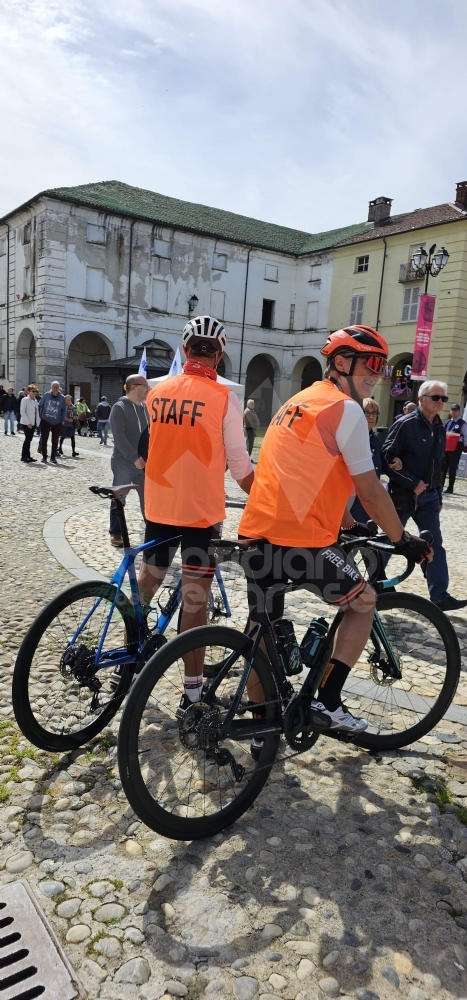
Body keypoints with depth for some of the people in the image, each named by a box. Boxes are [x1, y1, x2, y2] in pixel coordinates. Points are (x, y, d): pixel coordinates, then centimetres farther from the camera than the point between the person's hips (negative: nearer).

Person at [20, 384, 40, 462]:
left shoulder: (36, 401, 13)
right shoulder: (25, 400, -8)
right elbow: (22, 412, -12)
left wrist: (38, 421, 4)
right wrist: (28, 422, -17)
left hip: (33, 423, 6)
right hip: (26, 423, -6)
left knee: (29, 439, 9)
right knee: (28, 438, -8)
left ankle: (27, 456, 13)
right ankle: (24, 456, -1)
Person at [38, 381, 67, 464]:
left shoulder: (62, 398, -4)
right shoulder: (46, 395, -5)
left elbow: (64, 410, 4)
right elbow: (40, 406, 3)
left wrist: (61, 420, -2)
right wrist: (40, 416, 0)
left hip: (57, 423, 0)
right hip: (45, 421, 0)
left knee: (55, 441, 5)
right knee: (44, 439, 4)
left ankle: (53, 457, 15)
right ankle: (44, 456, 16)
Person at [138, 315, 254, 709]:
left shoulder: (158, 391, 4)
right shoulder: (224, 398, -11)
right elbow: (242, 467, -8)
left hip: (158, 506, 5)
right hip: (201, 510, -5)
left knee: (148, 580, 21)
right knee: (195, 597, 2)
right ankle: (193, 688, 12)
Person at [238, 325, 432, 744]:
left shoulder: (299, 403, 22)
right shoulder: (346, 410, -6)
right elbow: (369, 490, -7)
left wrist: (350, 525, 33)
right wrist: (404, 540, 5)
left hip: (258, 535, 8)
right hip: (302, 540, -8)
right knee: (364, 602, 15)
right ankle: (328, 700, 13)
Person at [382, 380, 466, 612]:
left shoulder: (439, 428, 10)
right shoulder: (406, 424, -12)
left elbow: (438, 464, 17)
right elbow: (388, 457, -17)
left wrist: (438, 496, 17)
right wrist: (413, 483, -19)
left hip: (428, 497, 7)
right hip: (403, 495, -6)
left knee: (435, 545, 3)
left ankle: (440, 596, 6)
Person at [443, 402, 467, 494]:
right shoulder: (447, 422, 14)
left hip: (456, 448, -5)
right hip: (446, 448, 5)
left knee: (452, 468, -2)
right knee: (443, 466, 3)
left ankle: (450, 488, 5)